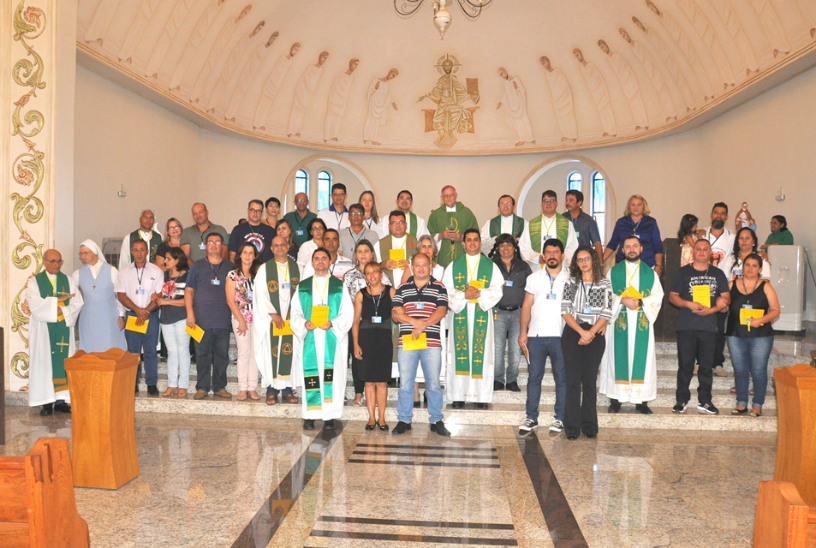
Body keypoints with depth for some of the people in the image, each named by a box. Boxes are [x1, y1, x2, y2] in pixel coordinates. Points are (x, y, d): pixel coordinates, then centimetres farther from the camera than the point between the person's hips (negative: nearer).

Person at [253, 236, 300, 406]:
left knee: (290, 352, 1)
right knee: (271, 352, -2)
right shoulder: (264, 269, 4)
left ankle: (287, 388, 8)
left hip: (292, 319, 2)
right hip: (271, 320, -1)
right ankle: (272, 389, 4)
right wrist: (273, 314, -11)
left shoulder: (297, 268, 10)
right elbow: (260, 294, -3)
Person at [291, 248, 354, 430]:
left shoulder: (339, 286, 8)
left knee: (332, 375, -5)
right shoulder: (302, 287, 13)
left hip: (333, 337, -1)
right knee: (310, 374, -3)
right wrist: (304, 323, -10)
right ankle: (309, 416, 4)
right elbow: (295, 313, 11)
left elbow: (347, 313, 4)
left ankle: (330, 416, 1)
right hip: (310, 337, 1)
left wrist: (332, 323, -13)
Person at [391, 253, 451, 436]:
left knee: (434, 383, 2)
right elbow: (395, 314, 2)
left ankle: (436, 421, 14)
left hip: (432, 342, -1)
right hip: (406, 341, 1)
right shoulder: (402, 288, 12)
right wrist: (415, 321, -14)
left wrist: (423, 326, -15)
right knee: (405, 383, 4)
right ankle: (404, 420, 15)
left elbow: (441, 311, -4)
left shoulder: (439, 287, 8)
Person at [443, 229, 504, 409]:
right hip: (460, 315, 0)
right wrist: (464, 295, -13)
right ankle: (458, 396, 3)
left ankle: (482, 396, 3)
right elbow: (446, 289, 2)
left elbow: (497, 290, 1)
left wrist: (480, 294, -14)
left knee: (481, 352, -2)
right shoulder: (453, 266, 11)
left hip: (482, 315, 0)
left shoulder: (491, 266, 10)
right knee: (460, 353, -2)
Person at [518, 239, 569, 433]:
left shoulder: (570, 279, 5)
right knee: (534, 377, 4)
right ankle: (531, 418, 10)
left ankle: (560, 418, 11)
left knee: (562, 378, 2)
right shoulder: (534, 278, 11)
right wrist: (523, 331, 1)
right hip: (536, 335, 2)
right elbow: (527, 305, 9)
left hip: (561, 336, -1)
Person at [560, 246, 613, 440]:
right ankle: (572, 426, 3)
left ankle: (589, 426, 11)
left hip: (595, 335, 0)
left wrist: (590, 333, -11)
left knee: (590, 380, 3)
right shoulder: (571, 282, 7)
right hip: (572, 333, 0)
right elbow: (565, 311, -1)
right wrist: (581, 331, -11)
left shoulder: (604, 283, 6)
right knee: (573, 380, -1)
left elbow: (606, 313, 0)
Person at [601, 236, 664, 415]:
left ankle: (641, 401, 5)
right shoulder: (613, 272, 8)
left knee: (642, 359, -1)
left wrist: (640, 302, -13)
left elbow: (657, 297, 3)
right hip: (620, 324, -1)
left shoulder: (650, 273, 11)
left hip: (642, 324, 1)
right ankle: (615, 400, 5)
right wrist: (622, 300, -15)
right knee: (619, 358, -1)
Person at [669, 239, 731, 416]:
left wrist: (710, 310, -9)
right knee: (685, 365, 0)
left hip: (709, 326, 2)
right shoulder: (683, 272, 7)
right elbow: (672, 296, 4)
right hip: (686, 326, -2)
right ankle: (682, 400, 8)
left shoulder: (718, 274, 13)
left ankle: (704, 402, 13)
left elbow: (726, 297, 9)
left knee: (706, 366, 5)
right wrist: (689, 304, -14)